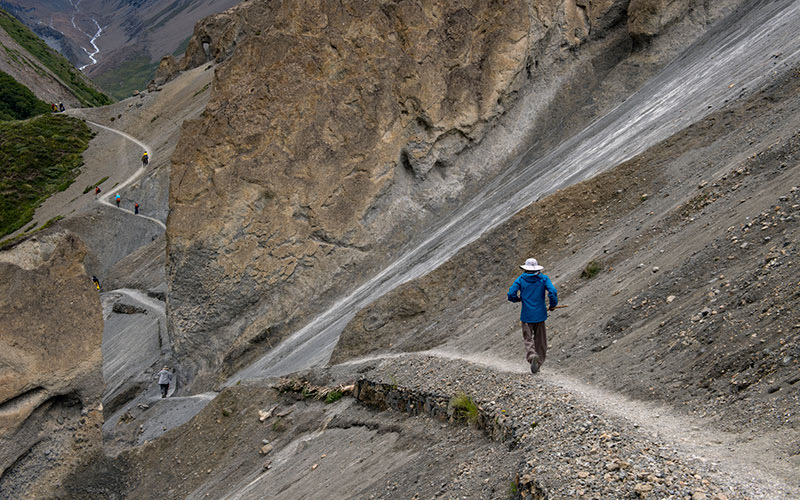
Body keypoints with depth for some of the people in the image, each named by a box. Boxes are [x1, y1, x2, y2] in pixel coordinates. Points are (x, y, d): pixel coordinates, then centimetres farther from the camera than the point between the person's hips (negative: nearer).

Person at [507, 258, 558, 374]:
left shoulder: (520, 279, -2)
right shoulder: (543, 278, -1)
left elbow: (511, 295, -9)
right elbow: (553, 292, -14)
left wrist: (518, 299, 12)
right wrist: (553, 305, 3)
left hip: (526, 315, -1)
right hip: (540, 314, 1)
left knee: (528, 339, 1)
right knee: (540, 340, 14)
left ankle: (532, 356, -25)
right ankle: (539, 361, 17)